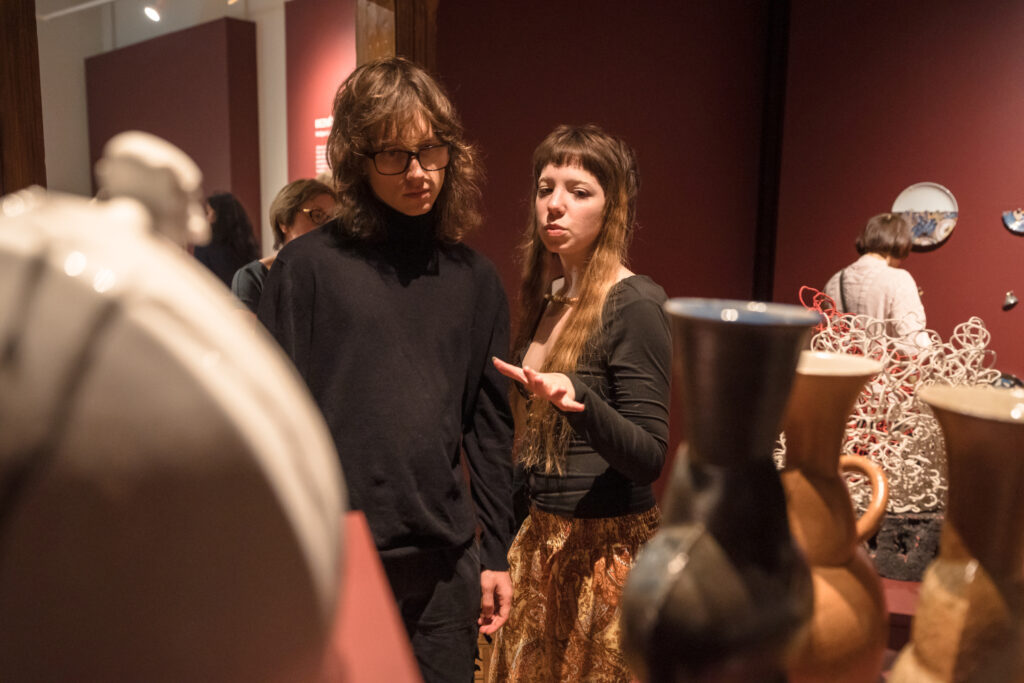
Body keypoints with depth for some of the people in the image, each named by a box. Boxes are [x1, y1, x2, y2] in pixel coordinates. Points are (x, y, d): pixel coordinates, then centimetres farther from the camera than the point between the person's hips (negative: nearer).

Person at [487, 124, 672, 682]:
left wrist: (579, 398, -36)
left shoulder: (635, 305, -17)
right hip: (541, 535, 7)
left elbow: (649, 459, -20)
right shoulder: (548, 298, 5)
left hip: (606, 545, -7)